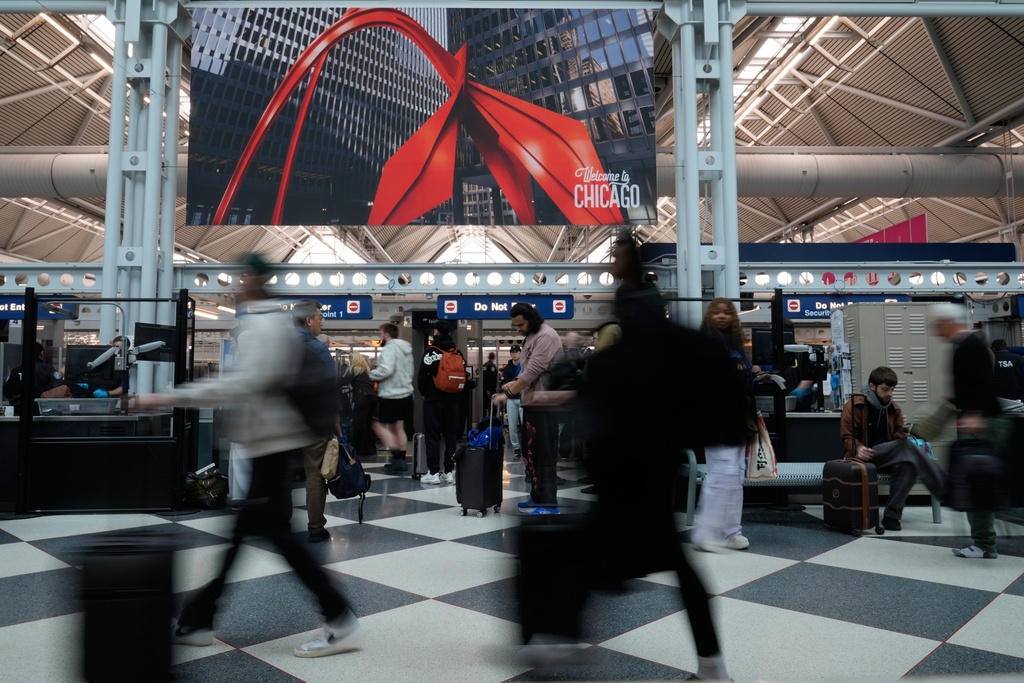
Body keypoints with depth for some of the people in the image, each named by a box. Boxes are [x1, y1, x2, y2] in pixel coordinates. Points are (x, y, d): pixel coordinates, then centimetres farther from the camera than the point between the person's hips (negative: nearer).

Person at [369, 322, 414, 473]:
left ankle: (396, 456, -6)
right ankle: (401, 460, 18)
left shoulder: (389, 348, -16)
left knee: (379, 424, 2)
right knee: (399, 428, 14)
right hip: (405, 393, 9)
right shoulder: (406, 349, 14)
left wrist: (370, 374, -13)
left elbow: (386, 370, -27)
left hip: (390, 395, -9)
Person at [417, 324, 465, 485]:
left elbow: (422, 375, -10)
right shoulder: (458, 353, 9)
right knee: (451, 435, 8)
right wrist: (457, 395, 15)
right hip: (452, 400, 5)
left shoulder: (431, 351, -8)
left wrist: (424, 393, 6)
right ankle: (449, 471, 9)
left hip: (433, 399, -5)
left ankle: (433, 472, -3)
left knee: (432, 435, -1)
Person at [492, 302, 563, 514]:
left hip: (543, 404, -10)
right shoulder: (531, 337, 17)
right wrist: (514, 383, 4)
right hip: (531, 403, 10)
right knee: (531, 452, 14)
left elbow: (533, 371, -20)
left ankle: (549, 504, -2)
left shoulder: (546, 336, -14)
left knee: (545, 454, -7)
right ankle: (537, 496, 23)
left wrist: (508, 394, -15)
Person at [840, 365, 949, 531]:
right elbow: (846, 435, -5)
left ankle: (892, 515, -27)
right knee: (906, 447, -29)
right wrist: (858, 448, -26)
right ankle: (946, 490, -30)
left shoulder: (893, 408, 14)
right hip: (864, 456, -6)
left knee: (909, 465, -31)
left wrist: (901, 434, -8)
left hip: (887, 456, 6)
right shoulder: (854, 405, -4)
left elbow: (896, 436, 18)